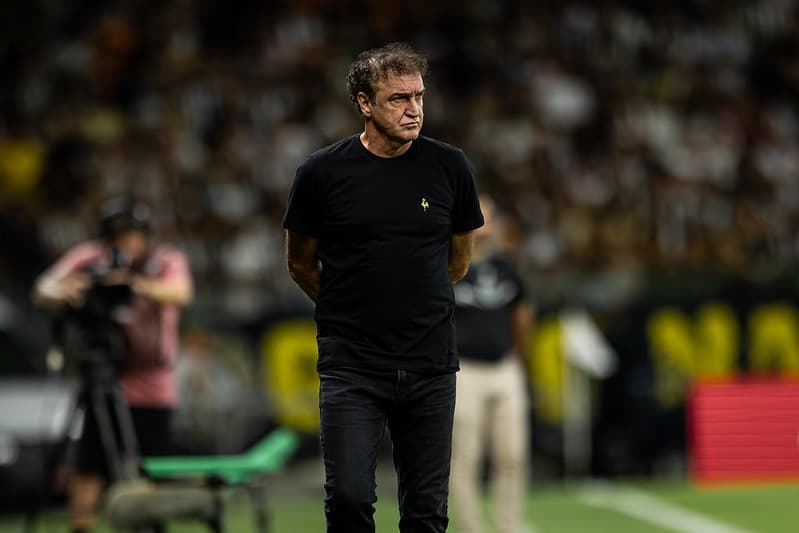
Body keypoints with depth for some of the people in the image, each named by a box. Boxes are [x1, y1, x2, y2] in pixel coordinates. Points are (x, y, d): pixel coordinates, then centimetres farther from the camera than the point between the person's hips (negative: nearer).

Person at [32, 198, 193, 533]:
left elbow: (179, 294, -26)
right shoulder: (89, 259, -2)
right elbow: (43, 291, -14)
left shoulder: (168, 261, -4)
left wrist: (136, 284, -44)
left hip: (152, 388, 0)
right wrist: (63, 290, -38)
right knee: (89, 471, -6)